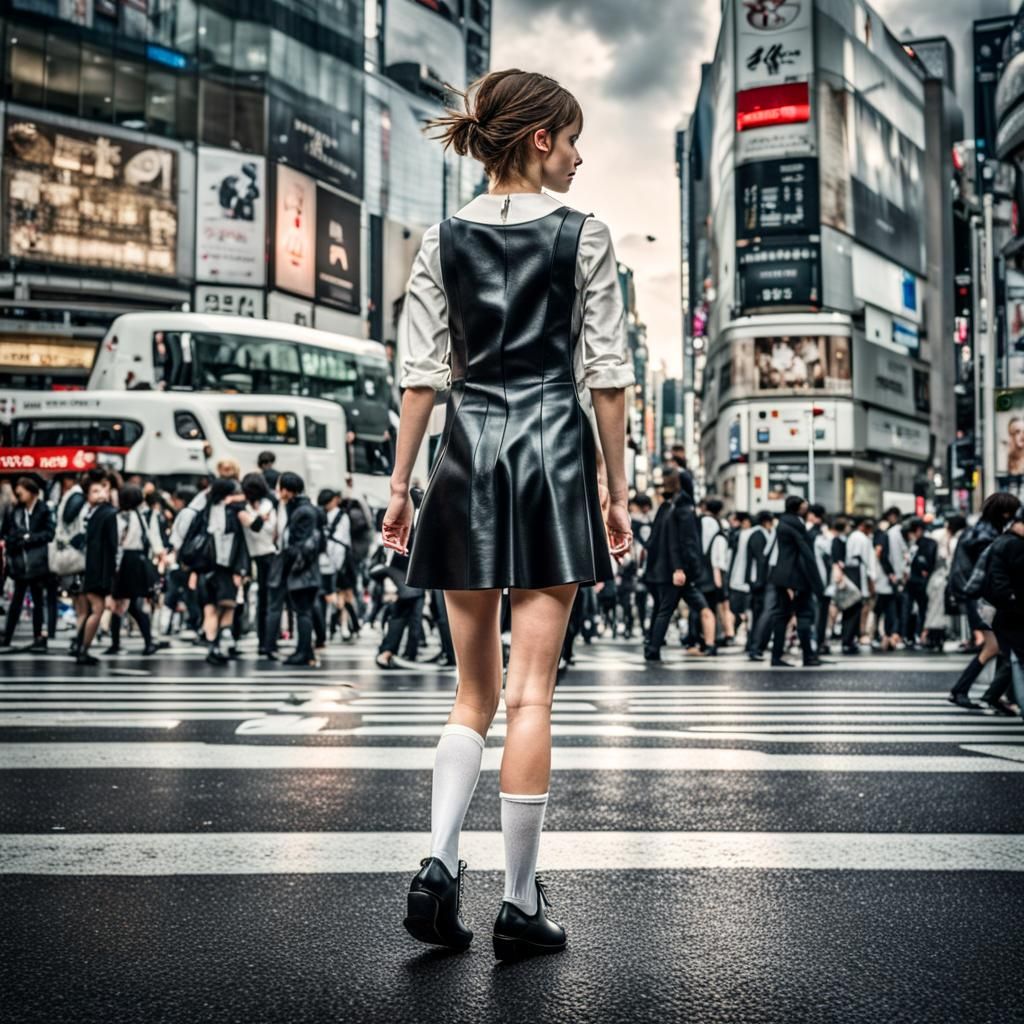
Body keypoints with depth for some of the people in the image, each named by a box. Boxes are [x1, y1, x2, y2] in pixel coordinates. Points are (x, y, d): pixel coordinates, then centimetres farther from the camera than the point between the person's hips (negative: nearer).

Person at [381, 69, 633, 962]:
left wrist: (401, 483, 9)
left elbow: (422, 372, 5)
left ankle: (439, 866, 2)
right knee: (530, 692, 0)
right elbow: (606, 376, -1)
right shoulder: (583, 236, 1)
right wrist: (618, 492, 4)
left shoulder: (445, 239, 9)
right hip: (552, 451, -3)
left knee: (476, 690, 14)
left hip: (470, 452, 3)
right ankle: (522, 904, 8)